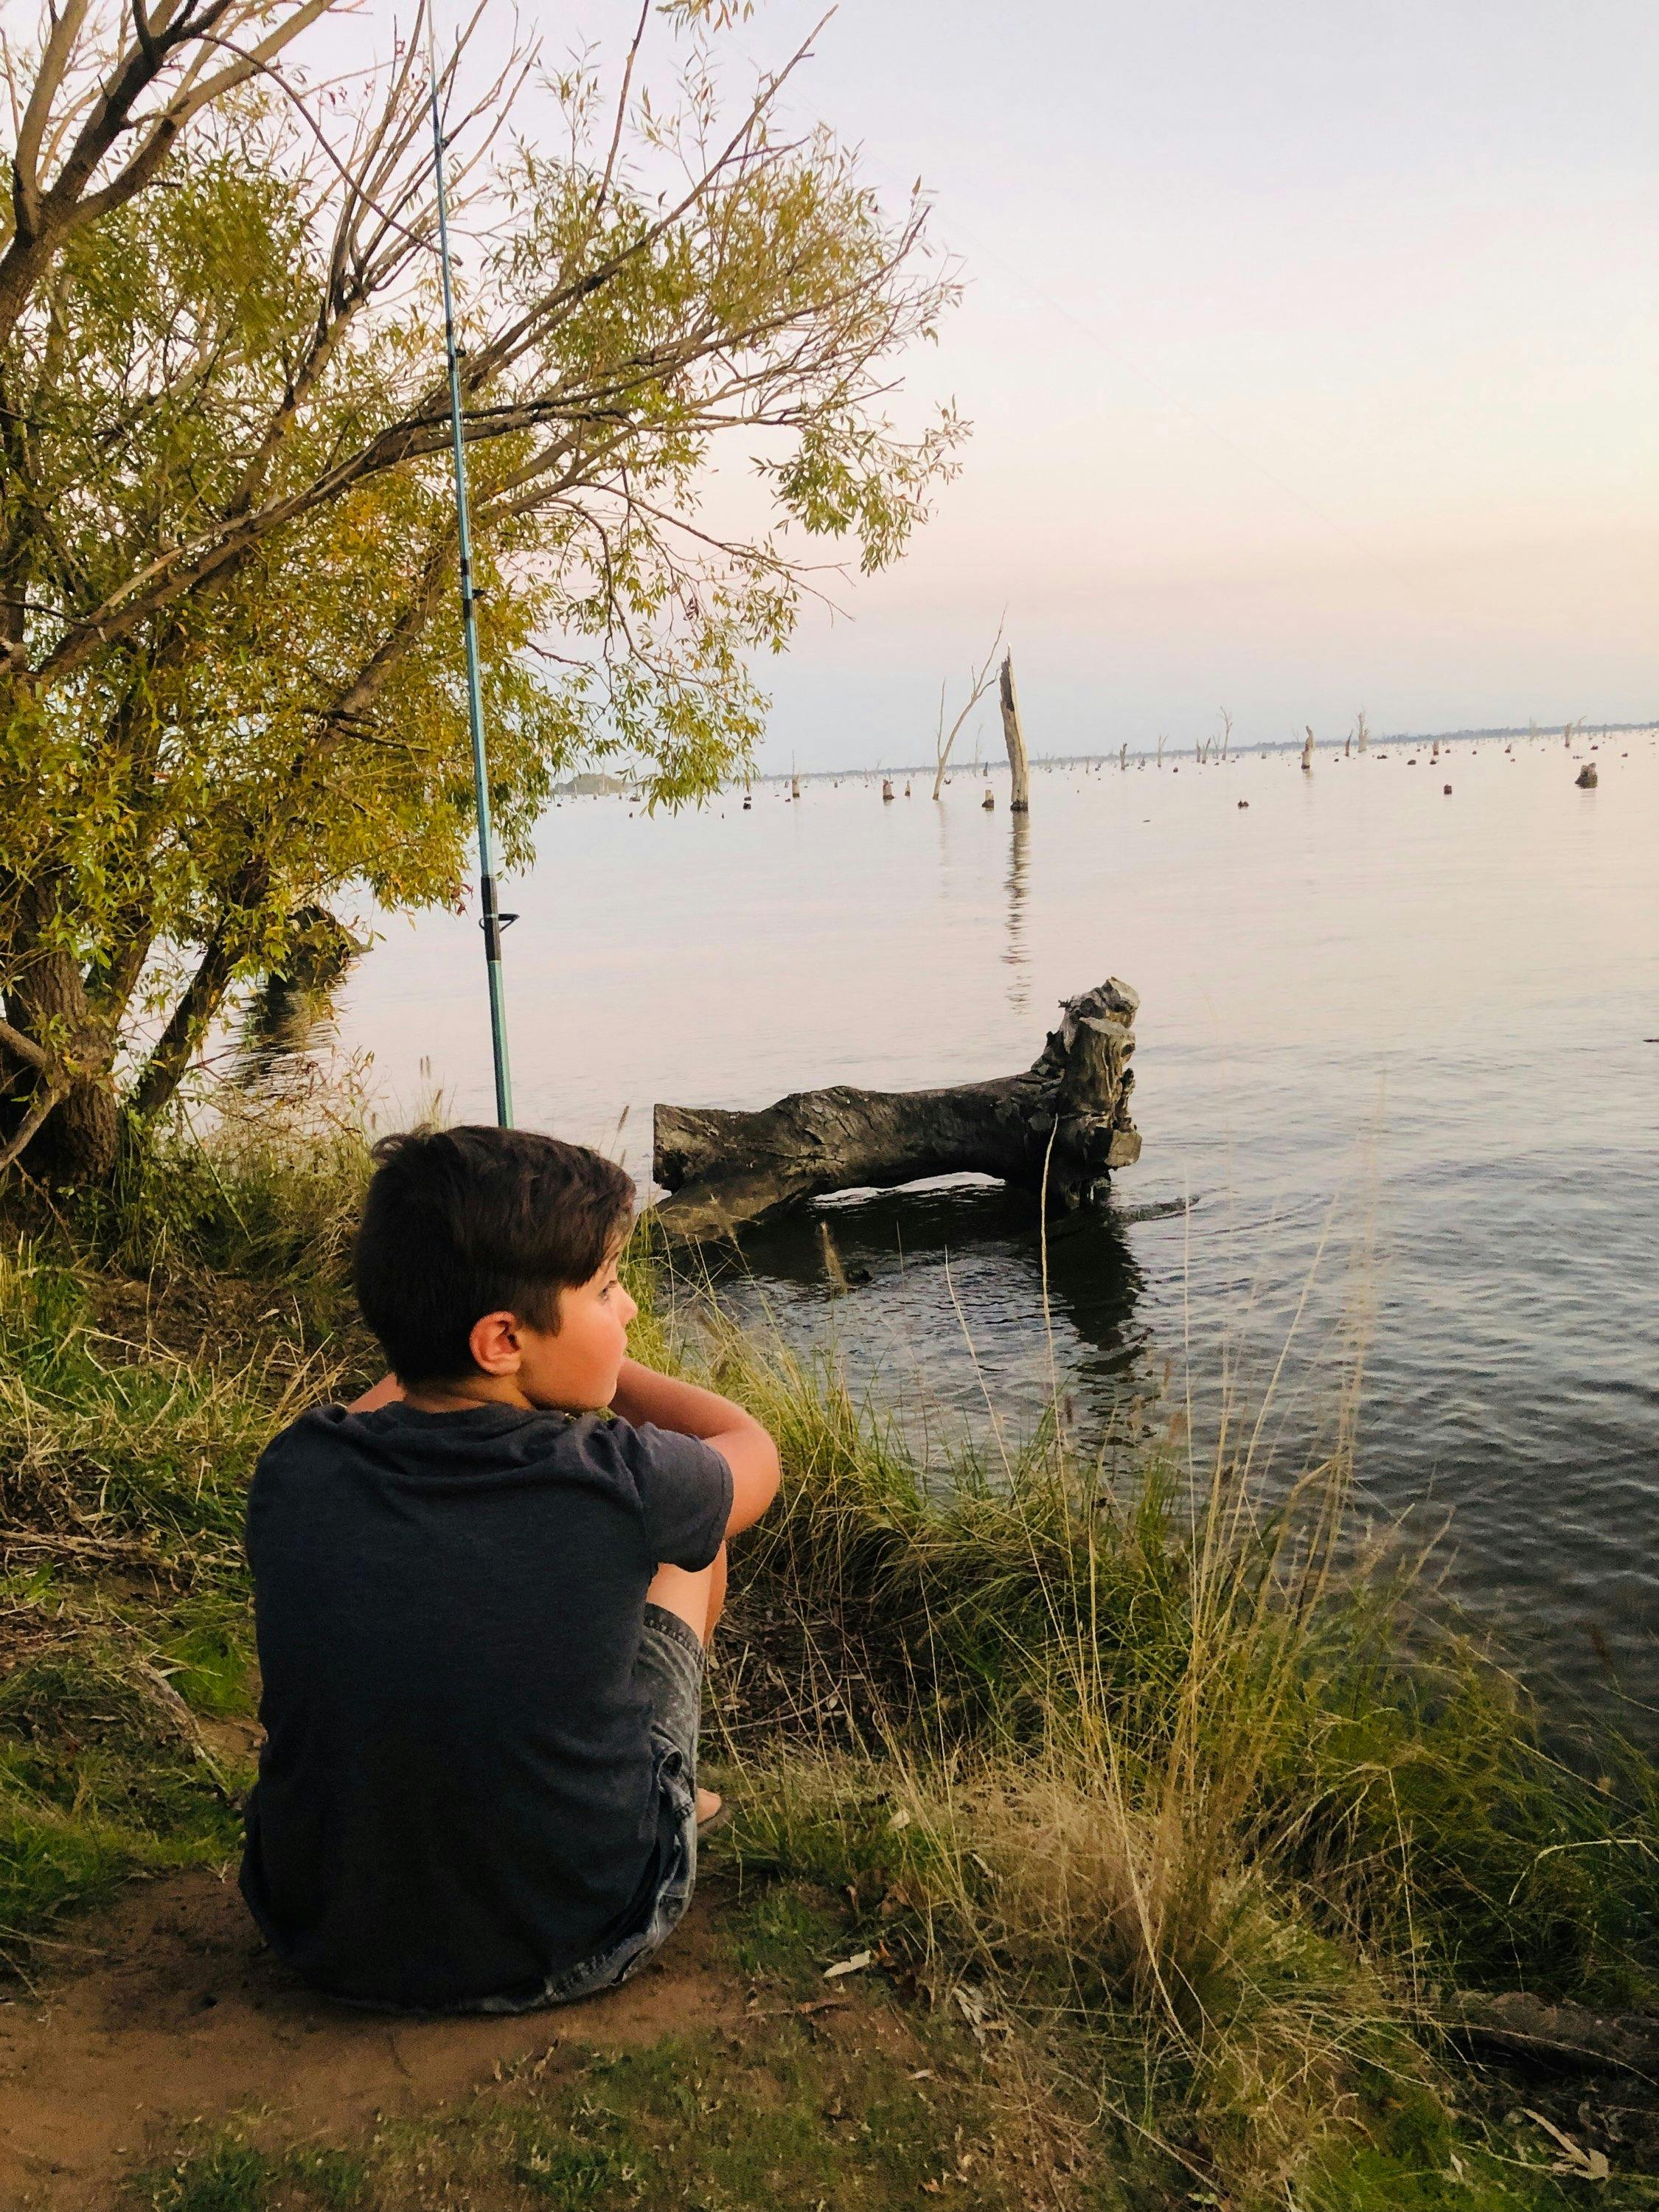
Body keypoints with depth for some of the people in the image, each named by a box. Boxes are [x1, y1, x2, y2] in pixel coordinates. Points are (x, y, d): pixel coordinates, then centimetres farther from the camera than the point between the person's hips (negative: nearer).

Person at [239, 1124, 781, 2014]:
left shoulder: (294, 1474, -16)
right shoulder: (618, 1490, -24)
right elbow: (752, 1454, 0)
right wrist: (609, 1371, 10)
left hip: (324, 1946, 3)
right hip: (578, 1952, -2)